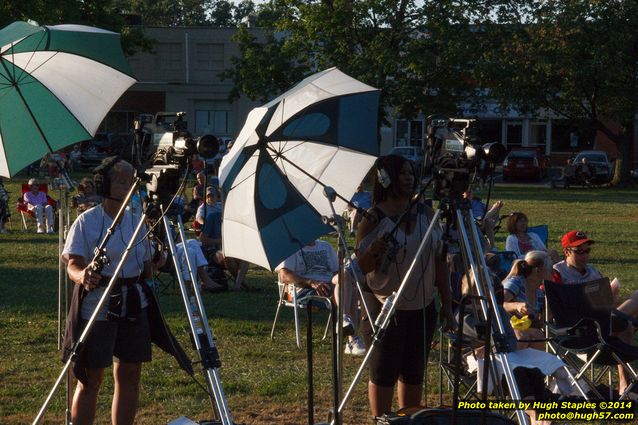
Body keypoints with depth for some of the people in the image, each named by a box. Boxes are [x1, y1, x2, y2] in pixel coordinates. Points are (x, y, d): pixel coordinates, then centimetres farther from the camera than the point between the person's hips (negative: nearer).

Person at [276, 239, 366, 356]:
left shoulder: (326, 247, 28)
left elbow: (337, 271, 23)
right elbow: (284, 277, -5)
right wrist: (311, 282, -19)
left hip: (329, 287, 5)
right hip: (305, 290, -5)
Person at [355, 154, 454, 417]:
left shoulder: (426, 214, 5)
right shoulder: (373, 219, -8)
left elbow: (440, 262, 8)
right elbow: (361, 266, -7)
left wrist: (447, 305, 5)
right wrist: (373, 253, -29)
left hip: (423, 307, 4)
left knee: (413, 373, 11)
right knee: (384, 373, 0)